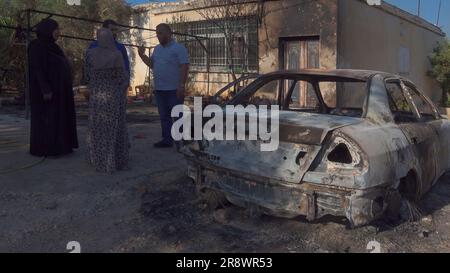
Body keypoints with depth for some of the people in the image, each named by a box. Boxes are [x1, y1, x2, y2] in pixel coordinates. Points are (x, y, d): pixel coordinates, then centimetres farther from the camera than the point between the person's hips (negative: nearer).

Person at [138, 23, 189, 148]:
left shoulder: (179, 48, -7)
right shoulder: (157, 49, 16)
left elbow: (184, 67, -14)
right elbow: (152, 64, 18)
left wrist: (182, 85, -21)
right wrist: (142, 55, 3)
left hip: (174, 90, -7)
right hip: (159, 89, 8)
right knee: (164, 116, 12)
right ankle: (167, 140, 20)